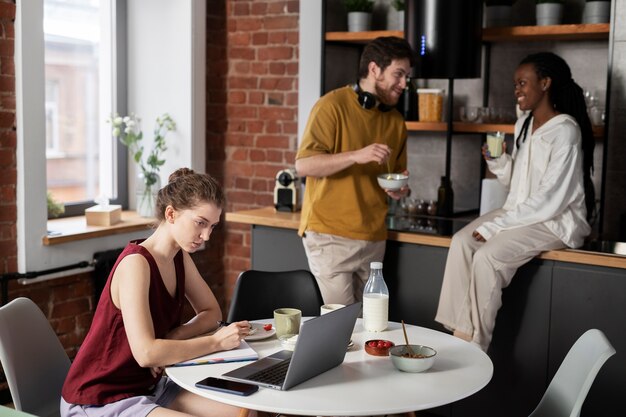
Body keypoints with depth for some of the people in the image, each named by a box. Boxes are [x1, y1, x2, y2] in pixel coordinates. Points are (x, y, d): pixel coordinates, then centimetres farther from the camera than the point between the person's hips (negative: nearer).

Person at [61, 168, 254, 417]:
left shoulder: (180, 258, 2)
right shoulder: (136, 263, -23)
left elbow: (211, 312, 11)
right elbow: (146, 353, -30)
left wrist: (173, 338, -10)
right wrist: (216, 341, -22)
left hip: (148, 386, 9)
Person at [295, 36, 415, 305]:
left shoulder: (395, 120, 12)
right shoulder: (333, 105, -7)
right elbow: (303, 165, -14)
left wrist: (400, 189, 2)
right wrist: (356, 156, -26)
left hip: (374, 239, 6)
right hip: (330, 235, -6)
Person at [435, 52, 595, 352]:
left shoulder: (565, 130, -15)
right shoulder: (524, 125, 11)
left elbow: (550, 200, -20)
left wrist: (495, 226, -20)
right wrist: (497, 161, -3)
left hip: (556, 221, -8)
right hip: (520, 212, 8)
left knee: (487, 256, -27)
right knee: (461, 241, -16)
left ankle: (475, 345, -16)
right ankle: (460, 332, -19)